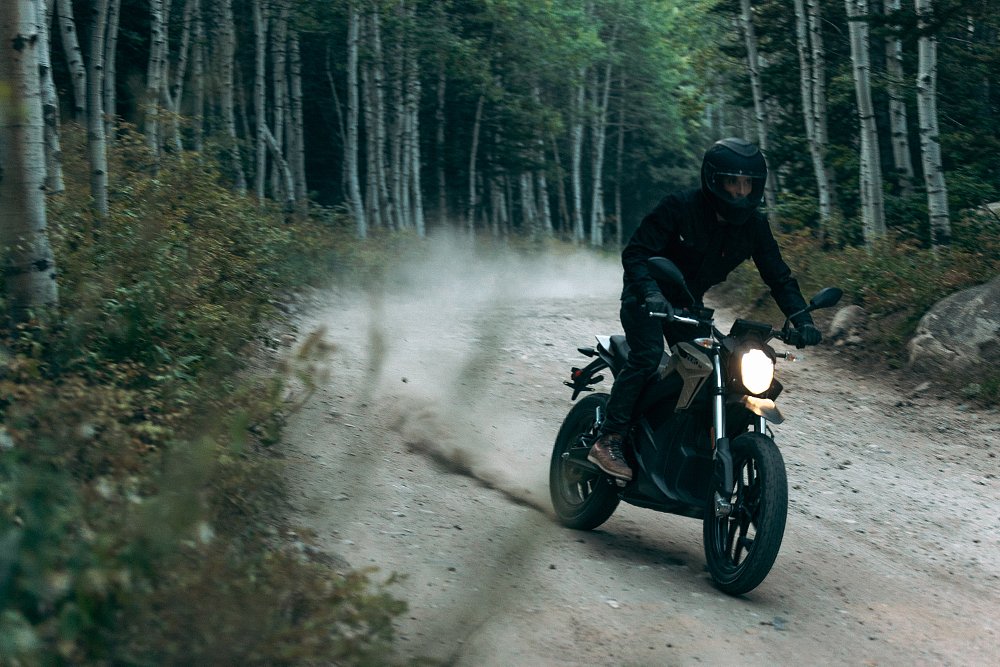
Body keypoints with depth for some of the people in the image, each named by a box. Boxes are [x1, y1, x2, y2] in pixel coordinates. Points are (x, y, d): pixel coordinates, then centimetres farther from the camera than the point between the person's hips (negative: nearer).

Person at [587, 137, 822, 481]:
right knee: (647, 356, -27)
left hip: (688, 304, 6)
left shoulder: (754, 225, -8)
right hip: (646, 297, -6)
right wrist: (651, 293, -44)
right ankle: (608, 441, -27)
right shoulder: (679, 207, -23)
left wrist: (802, 320, -19)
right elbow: (635, 252, -25)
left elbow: (778, 276, -4)